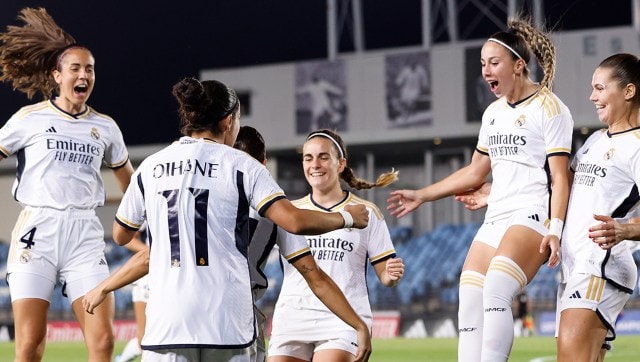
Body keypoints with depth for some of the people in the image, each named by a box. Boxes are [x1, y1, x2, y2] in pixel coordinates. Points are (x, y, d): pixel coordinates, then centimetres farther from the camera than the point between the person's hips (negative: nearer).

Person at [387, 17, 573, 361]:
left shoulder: (549, 109, -4)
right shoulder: (493, 112, 18)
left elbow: (559, 177, -10)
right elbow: (475, 172, 28)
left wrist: (555, 230, -22)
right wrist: (421, 195, 27)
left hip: (533, 217, -8)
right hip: (495, 219, 8)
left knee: (495, 292, -30)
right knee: (469, 308, -6)